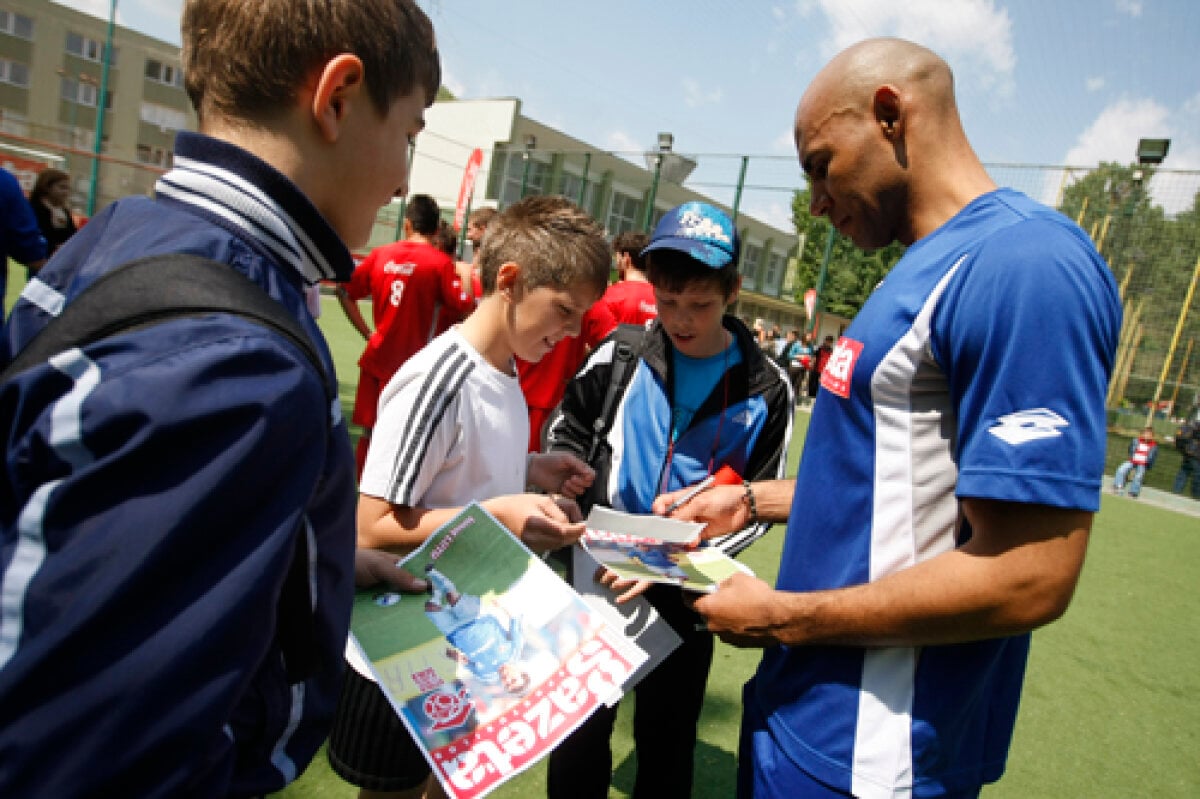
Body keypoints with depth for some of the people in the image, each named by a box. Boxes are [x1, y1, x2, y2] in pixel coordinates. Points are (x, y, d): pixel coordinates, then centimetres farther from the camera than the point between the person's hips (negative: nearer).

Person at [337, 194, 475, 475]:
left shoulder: (381, 254, 5)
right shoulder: (441, 263, -9)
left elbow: (345, 292, 9)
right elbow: (464, 309, -12)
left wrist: (367, 332, 11)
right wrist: (466, 278, 4)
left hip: (376, 359, 5)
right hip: (411, 365, -5)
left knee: (369, 433, 15)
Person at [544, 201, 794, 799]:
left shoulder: (766, 391, -10)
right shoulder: (620, 354, -8)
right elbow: (567, 430, 6)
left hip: (684, 597, -1)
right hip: (602, 579, 1)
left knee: (665, 746, 18)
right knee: (578, 736, 18)